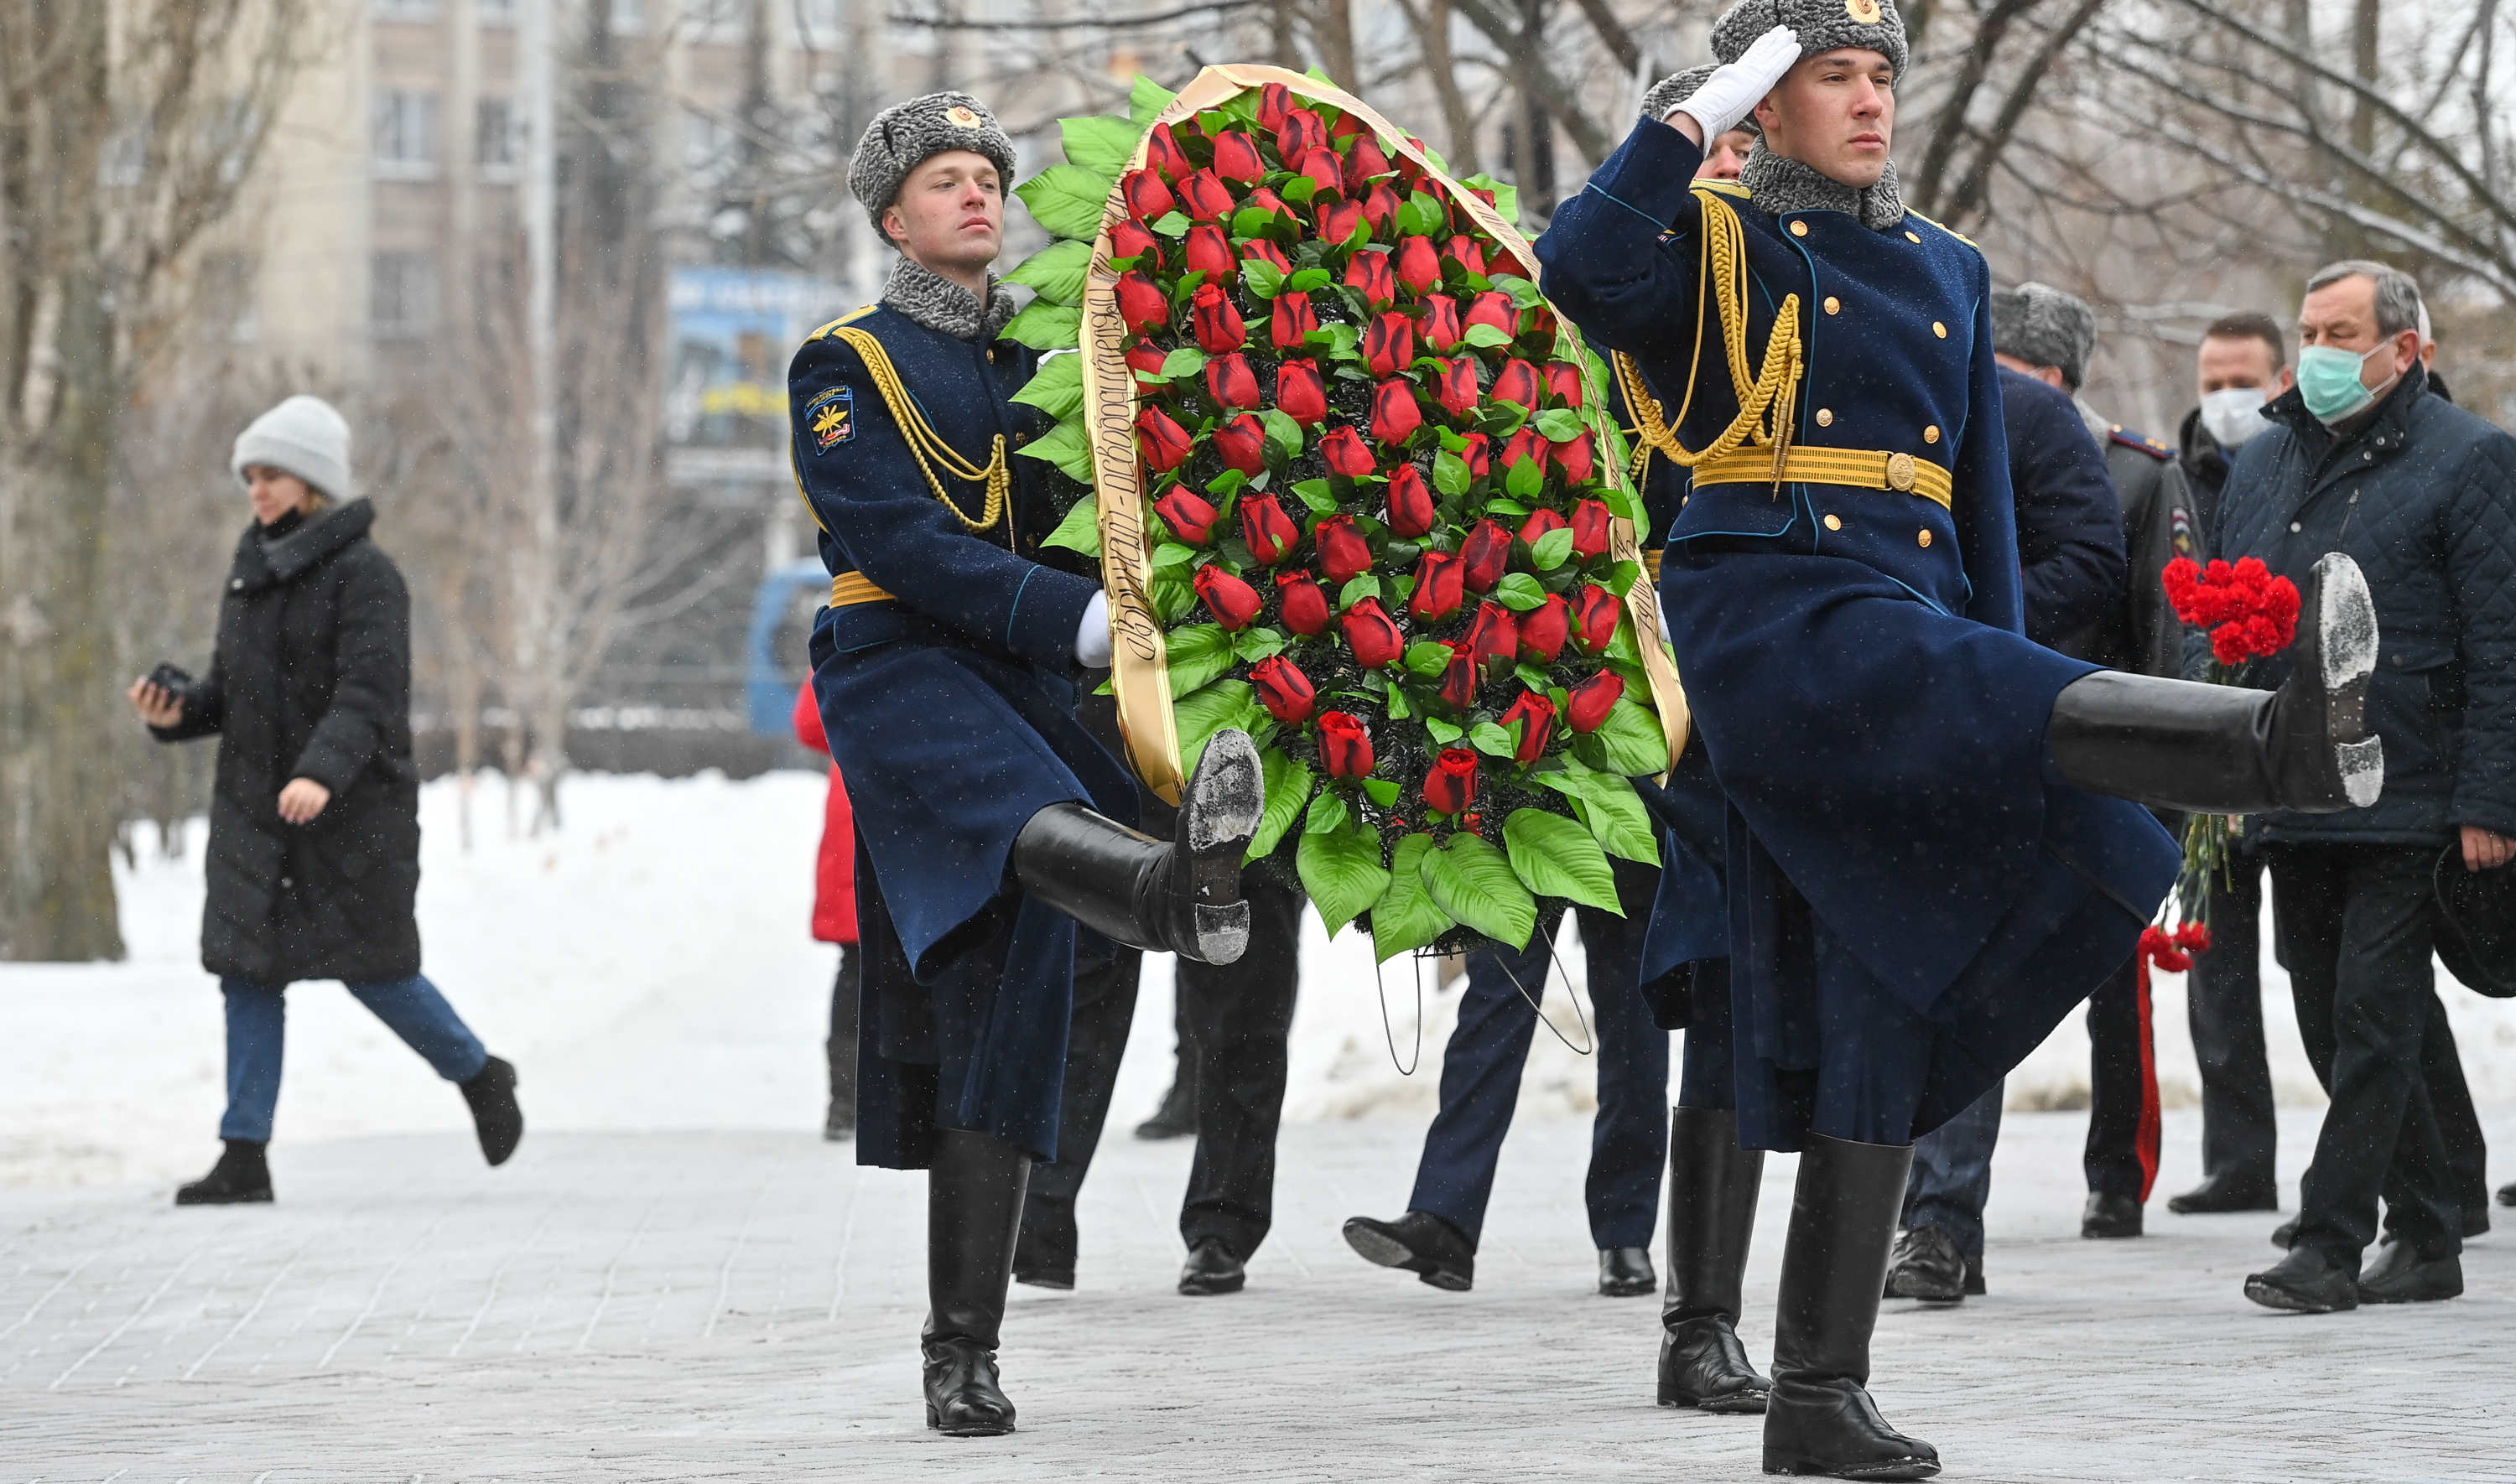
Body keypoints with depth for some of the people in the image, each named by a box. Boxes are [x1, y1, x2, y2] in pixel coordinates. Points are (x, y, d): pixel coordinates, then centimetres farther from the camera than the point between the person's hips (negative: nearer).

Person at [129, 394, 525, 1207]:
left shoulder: (364, 573, -11)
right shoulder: (253, 564, 11)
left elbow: (367, 696, -22)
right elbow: (230, 688, 15)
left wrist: (322, 774, -37)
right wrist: (176, 712, -6)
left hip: (352, 808, -6)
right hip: (254, 805, 6)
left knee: (372, 968, 1)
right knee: (247, 971, 0)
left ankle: (481, 1076, 26)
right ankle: (245, 1157, 1)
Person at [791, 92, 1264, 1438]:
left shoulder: (1043, 364, 21)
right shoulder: (844, 367, 4)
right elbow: (899, 543, -11)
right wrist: (1074, 617, -21)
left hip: (1030, 689, 5)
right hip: (901, 673, -5)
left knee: (1002, 1005, -3)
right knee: (1024, 820, -38)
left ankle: (964, 1348, -3)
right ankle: (1183, 888, -75)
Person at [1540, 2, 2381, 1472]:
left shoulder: (1949, 274, 23)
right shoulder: (1714, 245, 6)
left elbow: (1982, 504, 24)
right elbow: (1582, 266, -18)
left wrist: (2006, 669, 17)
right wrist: (1699, 119, -11)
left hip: (1907, 624, 6)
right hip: (1764, 610, -6)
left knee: (1881, 1017, 2)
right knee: (1984, 710, -35)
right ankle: (2279, 743, -65)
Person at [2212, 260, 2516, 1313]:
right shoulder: (2263, 464, 16)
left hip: (2409, 796, -6)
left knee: (2374, 1021, -8)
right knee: (2334, 1020, 8)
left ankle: (2331, 1242, -7)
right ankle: (2427, 1236, 17)